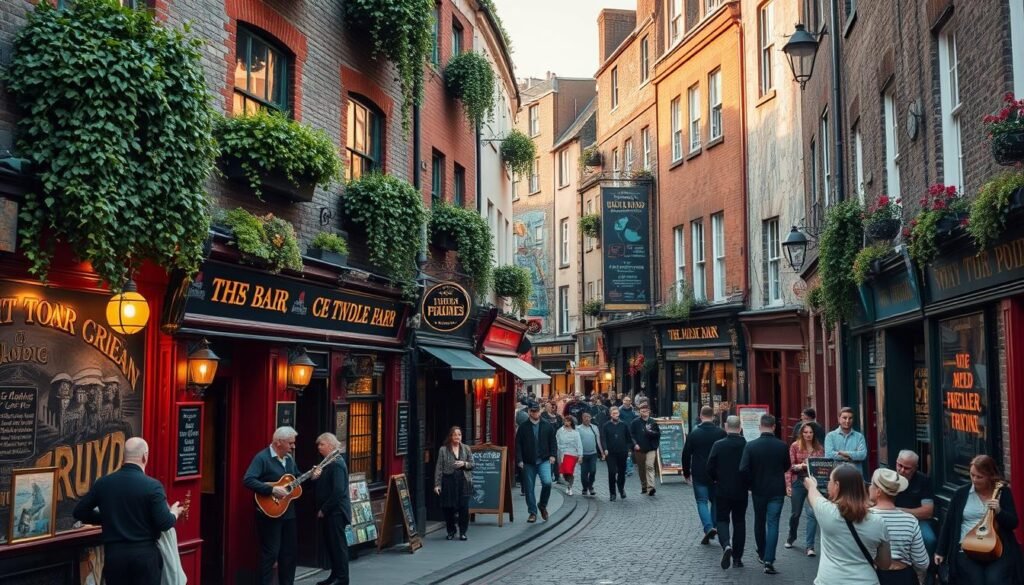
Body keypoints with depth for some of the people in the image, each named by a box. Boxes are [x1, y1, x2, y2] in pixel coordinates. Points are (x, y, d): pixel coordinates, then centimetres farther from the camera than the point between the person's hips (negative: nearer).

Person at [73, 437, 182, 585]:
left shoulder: (103, 483, 1)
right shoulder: (152, 485, -11)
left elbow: (79, 512, 9)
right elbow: (164, 523, -14)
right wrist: (174, 514, 8)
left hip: (114, 554, 3)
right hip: (145, 554, -3)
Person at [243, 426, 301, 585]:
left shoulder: (289, 458, 11)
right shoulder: (262, 458, -15)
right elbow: (248, 480, -25)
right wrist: (272, 490, -29)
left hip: (288, 512, 8)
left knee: (290, 550, 13)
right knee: (270, 553, -4)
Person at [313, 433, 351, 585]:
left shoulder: (336, 463, -17)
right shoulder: (329, 462, 13)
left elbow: (338, 491, -23)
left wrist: (324, 509, -18)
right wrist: (316, 477, -1)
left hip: (336, 511, -10)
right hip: (329, 510, 10)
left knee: (338, 544, -2)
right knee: (330, 543, 14)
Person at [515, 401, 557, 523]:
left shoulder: (547, 426, 7)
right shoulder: (523, 427, 2)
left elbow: (552, 442, 10)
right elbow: (518, 445, 1)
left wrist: (553, 455, -3)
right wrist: (519, 460, -7)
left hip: (544, 461, 0)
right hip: (528, 462, 0)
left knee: (547, 482, -19)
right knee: (530, 488, 3)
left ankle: (543, 505, 6)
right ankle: (532, 512, 15)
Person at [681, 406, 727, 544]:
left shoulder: (694, 434, -5)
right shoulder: (721, 433, -2)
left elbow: (686, 454, 0)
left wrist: (686, 473, 11)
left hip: (699, 474, -2)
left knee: (702, 501, 1)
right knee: (715, 500, 16)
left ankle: (708, 527, -16)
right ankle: (714, 527, 17)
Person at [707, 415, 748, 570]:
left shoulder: (718, 445, -12)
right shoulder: (746, 445, -10)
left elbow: (710, 468, -9)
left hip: (722, 490, -1)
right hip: (741, 491, 1)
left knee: (722, 520, 10)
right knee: (739, 522, 13)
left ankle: (726, 545, -17)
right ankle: (737, 557, 16)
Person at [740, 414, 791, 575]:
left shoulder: (751, 446, -11)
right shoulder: (782, 446, -9)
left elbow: (743, 469, -15)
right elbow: (786, 466, 6)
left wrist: (752, 483, 1)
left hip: (758, 490, 1)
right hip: (777, 491, -1)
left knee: (759, 522, 19)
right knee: (773, 524, 0)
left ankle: (762, 554, 34)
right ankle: (769, 561, -9)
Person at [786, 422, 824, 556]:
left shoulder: (819, 448, 5)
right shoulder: (795, 446, -1)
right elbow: (789, 466, -2)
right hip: (798, 482, 0)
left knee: (812, 513, -10)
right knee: (795, 513, 14)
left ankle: (809, 546, -6)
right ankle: (791, 537, 39)